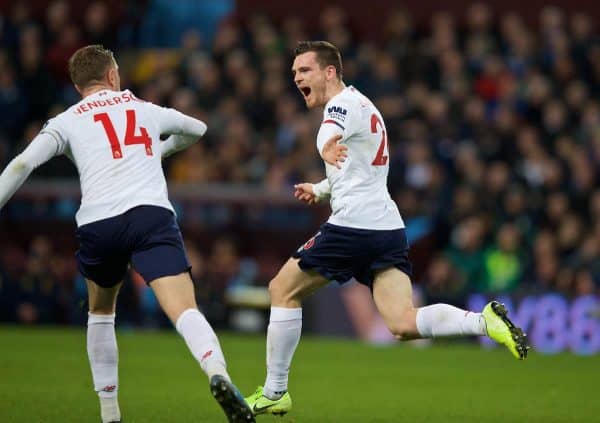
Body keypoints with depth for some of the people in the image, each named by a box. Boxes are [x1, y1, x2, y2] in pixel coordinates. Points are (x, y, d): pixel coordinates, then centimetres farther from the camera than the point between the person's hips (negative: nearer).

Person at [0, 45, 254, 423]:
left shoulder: (66, 122, 19)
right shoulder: (146, 110, 26)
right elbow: (197, 130, 46)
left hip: (97, 224, 1)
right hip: (151, 214, -1)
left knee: (101, 312, 27)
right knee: (185, 311, -15)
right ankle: (218, 374, -45)